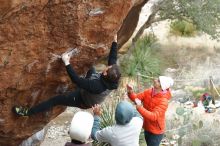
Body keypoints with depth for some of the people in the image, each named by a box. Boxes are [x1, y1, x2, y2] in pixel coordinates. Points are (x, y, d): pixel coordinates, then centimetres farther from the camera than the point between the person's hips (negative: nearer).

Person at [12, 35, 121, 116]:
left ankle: (28, 112, 10)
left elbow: (76, 80, -45)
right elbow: (113, 59, -12)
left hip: (83, 101, -7)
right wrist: (115, 42, -1)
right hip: (93, 98, 7)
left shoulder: (96, 86, -49)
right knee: (91, 70, 30)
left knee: (56, 100, 0)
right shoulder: (113, 78, -29)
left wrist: (67, 63, -42)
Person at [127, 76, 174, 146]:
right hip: (147, 128, 7)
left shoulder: (163, 101, -31)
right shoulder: (149, 92, -9)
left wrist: (139, 108, -49)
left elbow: (153, 116, -38)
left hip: (156, 132, -7)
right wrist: (130, 92, -28)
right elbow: (136, 97, -6)